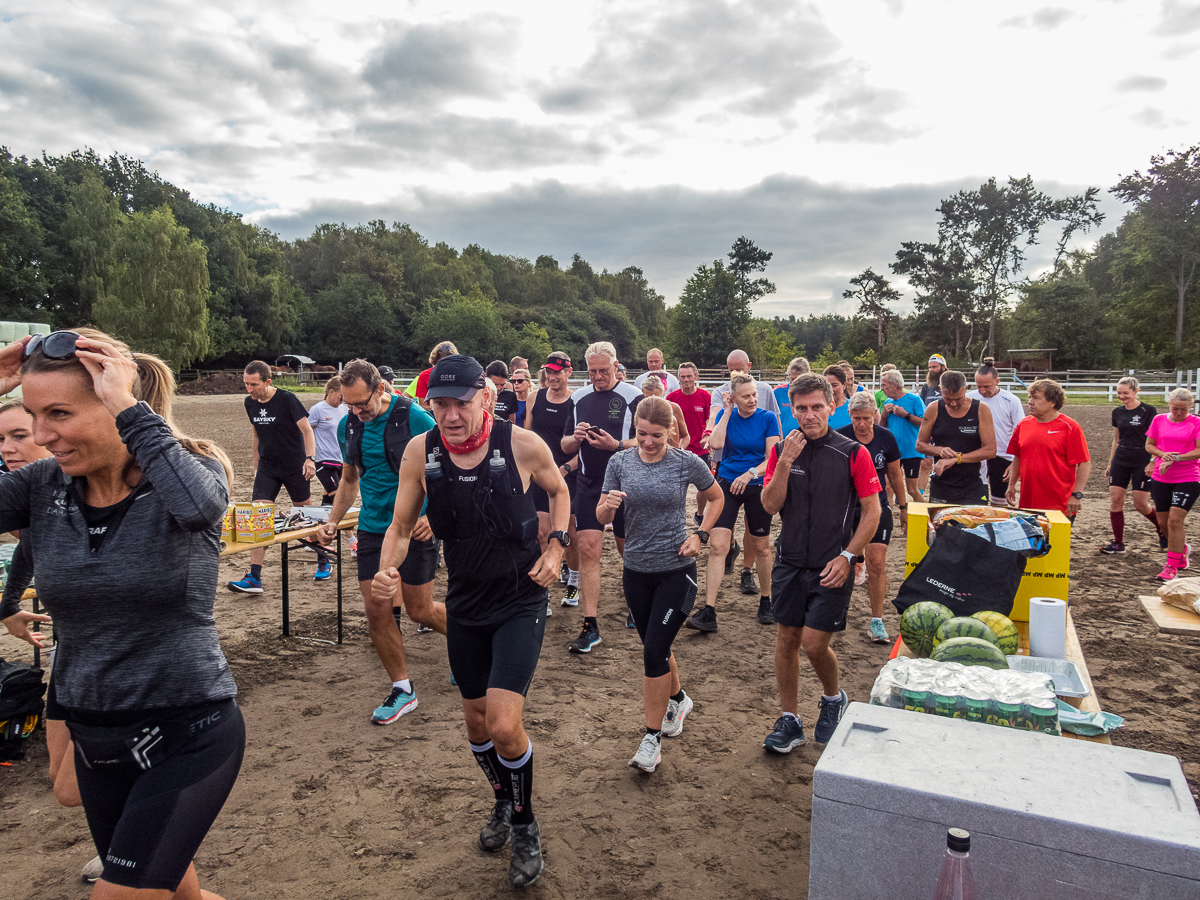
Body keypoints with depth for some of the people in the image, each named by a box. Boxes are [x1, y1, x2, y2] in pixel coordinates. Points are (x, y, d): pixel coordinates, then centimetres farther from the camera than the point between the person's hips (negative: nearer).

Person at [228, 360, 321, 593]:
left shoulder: (287, 399, -14)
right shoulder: (250, 403, 4)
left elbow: (307, 430, -14)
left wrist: (310, 458, -29)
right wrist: (256, 467, 17)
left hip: (295, 467, -4)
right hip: (267, 468, 4)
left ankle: (323, 560, 31)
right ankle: (254, 578, -7)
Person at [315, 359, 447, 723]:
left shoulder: (415, 418, -14)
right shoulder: (350, 425, 5)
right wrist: (332, 521, 6)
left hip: (414, 528, -5)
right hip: (372, 529, 6)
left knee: (420, 610, 3)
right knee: (377, 612, 3)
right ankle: (402, 689, 20)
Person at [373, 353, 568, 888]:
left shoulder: (522, 444, -17)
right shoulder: (420, 451, -10)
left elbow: (558, 491, 4)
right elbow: (401, 527, -1)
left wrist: (556, 547, -9)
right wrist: (386, 569, -21)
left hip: (521, 601, -3)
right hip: (465, 603, 4)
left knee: (503, 725, -14)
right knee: (476, 722, 17)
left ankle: (524, 826, 16)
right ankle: (503, 800, 48)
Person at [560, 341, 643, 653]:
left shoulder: (632, 397, -5)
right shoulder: (579, 398, 9)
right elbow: (565, 446, 13)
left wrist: (616, 445, -24)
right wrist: (575, 438, -9)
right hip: (588, 485, 3)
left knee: (629, 549, 10)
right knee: (587, 550, -4)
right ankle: (590, 626, 1)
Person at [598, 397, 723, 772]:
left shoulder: (687, 463, -8)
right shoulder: (620, 462, -3)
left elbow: (716, 498, 9)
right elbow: (602, 517, 0)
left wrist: (700, 535, -4)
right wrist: (608, 504, -24)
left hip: (676, 570, -3)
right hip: (637, 571, 4)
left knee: (654, 651, -8)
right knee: (655, 647, 17)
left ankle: (652, 737, 8)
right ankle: (677, 699, 46)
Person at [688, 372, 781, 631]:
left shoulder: (768, 419, -3)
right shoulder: (725, 415, 2)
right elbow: (716, 443, -16)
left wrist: (750, 474, -23)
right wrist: (728, 411, -10)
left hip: (757, 487, 0)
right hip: (727, 484, 1)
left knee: (761, 547, 11)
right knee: (717, 546, -10)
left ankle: (766, 602, 31)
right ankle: (708, 611, -10)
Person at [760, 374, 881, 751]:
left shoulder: (853, 453, -7)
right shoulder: (781, 450, 3)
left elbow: (872, 512, -3)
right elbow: (770, 506, -4)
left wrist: (846, 557, -10)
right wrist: (785, 462, -16)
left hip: (832, 567, -3)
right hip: (789, 562, 3)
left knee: (814, 643, -4)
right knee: (786, 639, 8)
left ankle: (833, 697, 29)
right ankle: (790, 720, 24)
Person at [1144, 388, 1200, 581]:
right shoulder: (1159, 420, 6)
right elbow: (1148, 445, 10)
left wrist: (1175, 459, -18)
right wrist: (1162, 454, -10)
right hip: (1160, 478, 4)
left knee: (1175, 520, -14)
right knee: (1163, 523, 9)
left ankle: (1171, 567, -6)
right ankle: (1182, 547, 39)